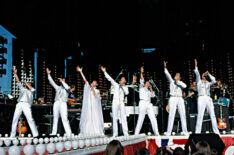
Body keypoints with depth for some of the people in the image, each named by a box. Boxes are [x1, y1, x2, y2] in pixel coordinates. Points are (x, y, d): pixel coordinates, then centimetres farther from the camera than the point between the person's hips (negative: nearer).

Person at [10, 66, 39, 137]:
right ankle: (12, 135, 3)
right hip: (19, 104, 3)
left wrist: (27, 84, 16)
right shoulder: (23, 89, 29)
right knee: (15, 119, -2)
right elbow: (18, 81, 20)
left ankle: (35, 134, -17)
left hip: (26, 105, -3)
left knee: (30, 119, -14)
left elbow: (33, 89, 1)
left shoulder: (31, 91, 25)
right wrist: (15, 73, 11)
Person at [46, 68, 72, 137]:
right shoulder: (58, 88, 24)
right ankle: (54, 132, 5)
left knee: (64, 118, -13)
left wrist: (62, 82, -2)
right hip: (56, 103, 5)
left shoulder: (67, 88, 14)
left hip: (63, 103, -5)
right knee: (55, 118, 3)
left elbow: (67, 87, -10)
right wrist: (48, 74, 15)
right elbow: (51, 82, 21)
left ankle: (68, 133, -16)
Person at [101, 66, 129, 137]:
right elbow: (109, 78, 4)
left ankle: (126, 133, -5)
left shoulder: (125, 87, 14)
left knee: (123, 117, -6)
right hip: (115, 102, -1)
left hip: (121, 103, 1)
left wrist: (123, 86, -4)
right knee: (115, 118, -1)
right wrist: (104, 72, -1)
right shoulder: (116, 85, 10)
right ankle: (115, 133, 2)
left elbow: (126, 93, -6)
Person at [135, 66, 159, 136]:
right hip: (143, 103, -5)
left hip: (149, 104, 5)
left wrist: (151, 88, 14)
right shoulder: (142, 88, 13)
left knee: (153, 119, -2)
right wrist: (141, 73, -11)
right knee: (141, 119, -8)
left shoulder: (149, 91, 27)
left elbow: (153, 95, 13)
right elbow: (141, 80, 0)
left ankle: (156, 132, 0)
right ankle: (136, 133, -4)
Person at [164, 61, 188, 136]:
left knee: (183, 115, -1)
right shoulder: (171, 81, 12)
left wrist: (178, 81, -4)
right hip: (173, 98, -2)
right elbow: (167, 74, -3)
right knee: (171, 115, -8)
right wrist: (165, 67, -15)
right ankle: (168, 132, -9)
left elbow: (185, 86, -6)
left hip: (180, 99, 3)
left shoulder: (181, 83, 16)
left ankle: (185, 131, 4)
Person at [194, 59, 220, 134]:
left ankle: (216, 131, 3)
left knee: (212, 115, -1)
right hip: (201, 98, -3)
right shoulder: (199, 81, 16)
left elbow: (214, 80, 3)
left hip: (208, 99, 3)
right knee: (200, 115, -11)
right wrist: (196, 66, -7)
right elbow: (197, 74, 1)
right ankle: (197, 132, -12)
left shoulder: (208, 83, 22)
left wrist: (209, 74, 8)